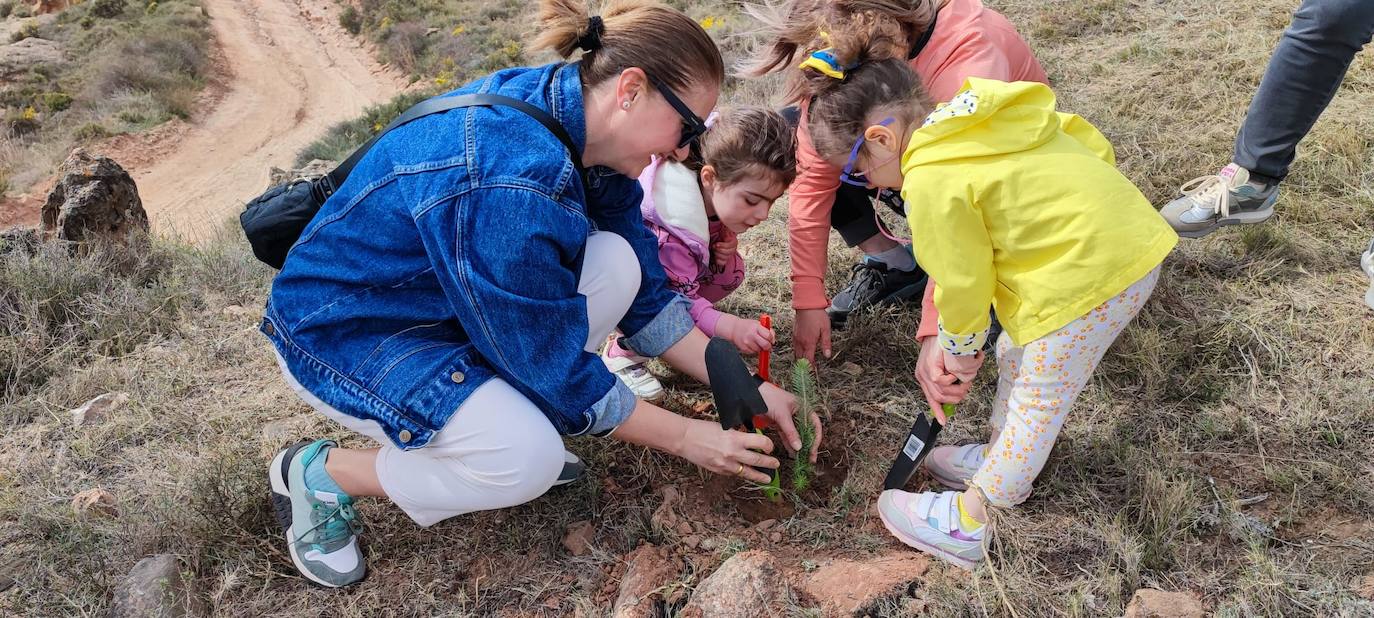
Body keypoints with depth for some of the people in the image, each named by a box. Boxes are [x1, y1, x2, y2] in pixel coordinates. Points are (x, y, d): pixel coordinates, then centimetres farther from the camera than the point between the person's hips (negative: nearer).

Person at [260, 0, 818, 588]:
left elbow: (644, 295, -1)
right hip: (347, 330, -8)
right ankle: (318, 473, -1)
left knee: (619, 264, -11)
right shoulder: (512, 181, -36)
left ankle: (508, 418, 5)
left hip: (445, 293, 8)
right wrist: (685, 436, -15)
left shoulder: (578, 124, -10)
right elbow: (556, 366, -26)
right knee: (529, 461, -24)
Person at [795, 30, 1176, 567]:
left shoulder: (931, 182, -20)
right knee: (1016, 358, 23)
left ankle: (972, 524, 17)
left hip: (1089, 276, -9)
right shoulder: (979, 116, 5)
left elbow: (962, 281, -10)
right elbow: (1088, 141, 11)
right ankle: (1002, 461, 42)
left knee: (1038, 400, 3)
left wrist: (960, 347, 7)